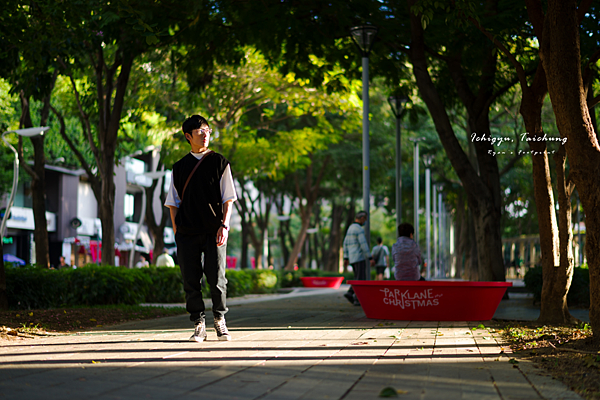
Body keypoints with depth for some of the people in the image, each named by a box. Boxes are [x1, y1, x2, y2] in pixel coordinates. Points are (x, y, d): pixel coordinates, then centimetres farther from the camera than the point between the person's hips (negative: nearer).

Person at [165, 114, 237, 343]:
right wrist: (176, 230, 4)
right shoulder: (179, 167, 13)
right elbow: (173, 202, 14)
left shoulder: (219, 163, 8)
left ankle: (219, 320, 14)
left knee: (216, 278, -5)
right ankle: (199, 325, 8)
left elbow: (228, 198, 5)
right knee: (191, 280, -1)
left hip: (214, 230, -1)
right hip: (187, 232, 2)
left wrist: (224, 225, -7)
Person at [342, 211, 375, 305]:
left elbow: (346, 244, 19)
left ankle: (350, 293, -3)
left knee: (359, 279, 13)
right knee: (361, 279, -5)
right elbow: (363, 245, -20)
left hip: (352, 258, 9)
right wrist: (370, 258, -19)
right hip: (359, 258, -9)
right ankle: (358, 299, -6)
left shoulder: (350, 228, 17)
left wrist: (346, 259, 21)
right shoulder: (359, 229, -14)